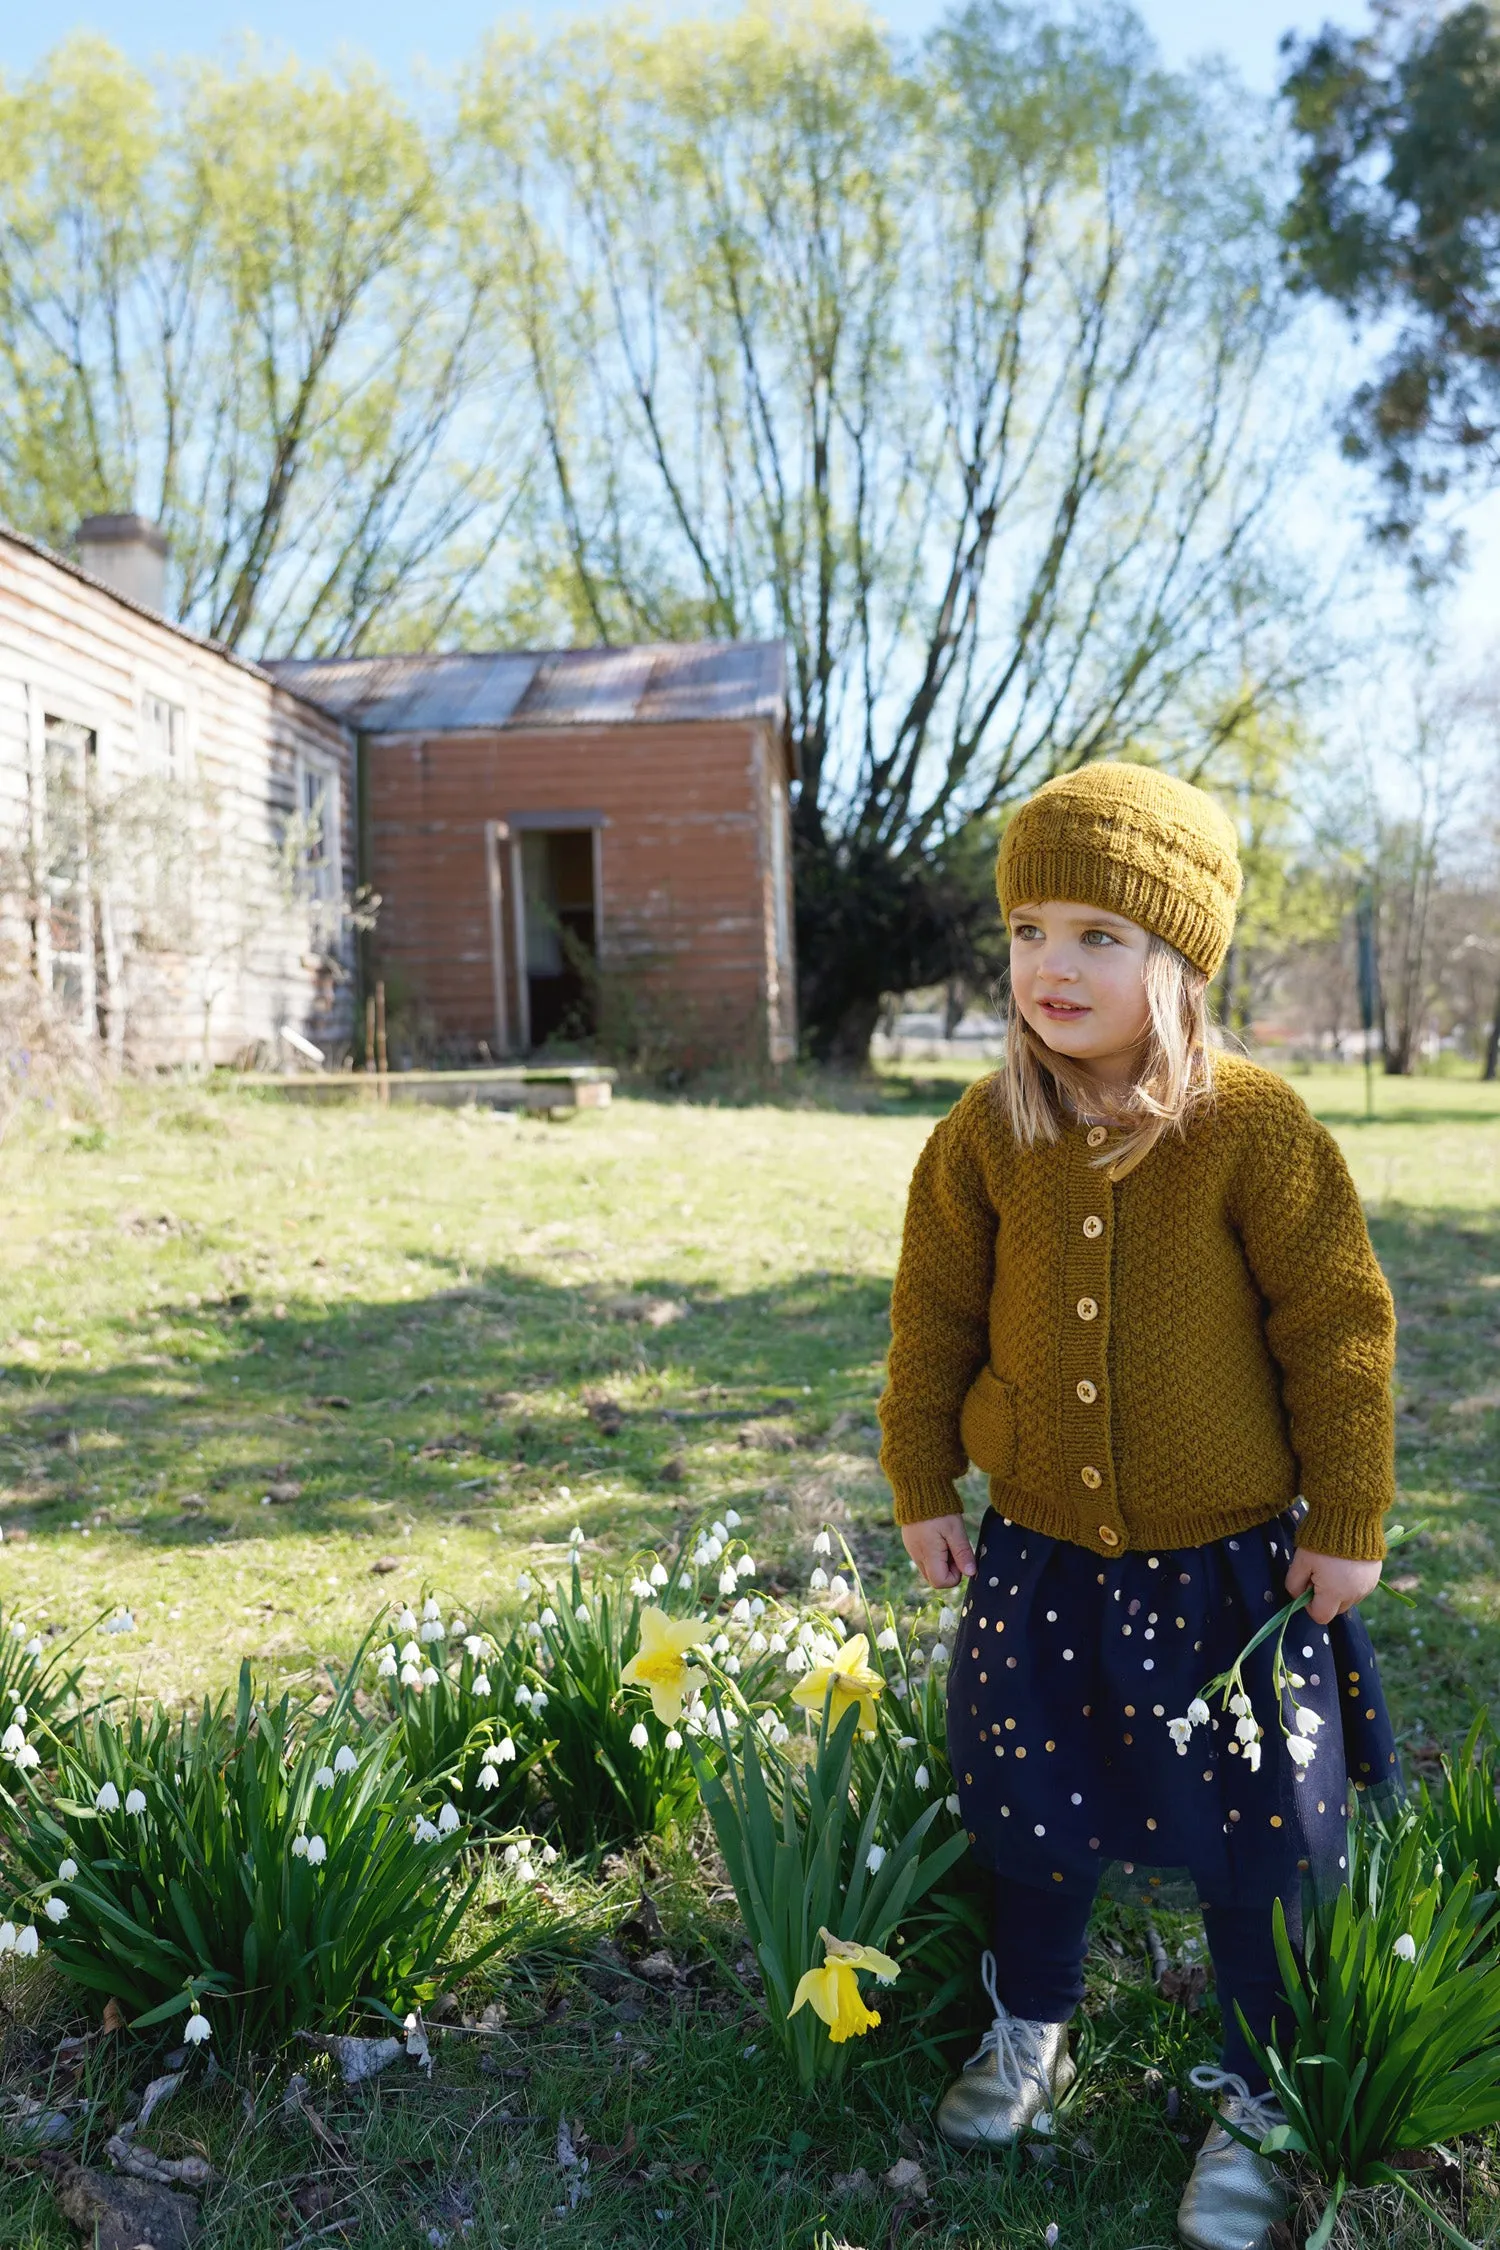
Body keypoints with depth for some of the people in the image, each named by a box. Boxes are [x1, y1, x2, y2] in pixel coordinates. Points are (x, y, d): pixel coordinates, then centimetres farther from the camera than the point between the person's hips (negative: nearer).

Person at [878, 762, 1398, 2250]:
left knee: (1258, 1840, 11)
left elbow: (1338, 1326, -10)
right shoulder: (988, 1136, -7)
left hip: (1230, 1565, -2)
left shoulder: (1254, 1127, -16)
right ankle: (1031, 2030, 45)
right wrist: (923, 1486, 6)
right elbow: (933, 1316, 3)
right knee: (1033, 1802, 18)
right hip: (1041, 1553, 3)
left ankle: (1253, 2105, 35)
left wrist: (1346, 1523, -6)